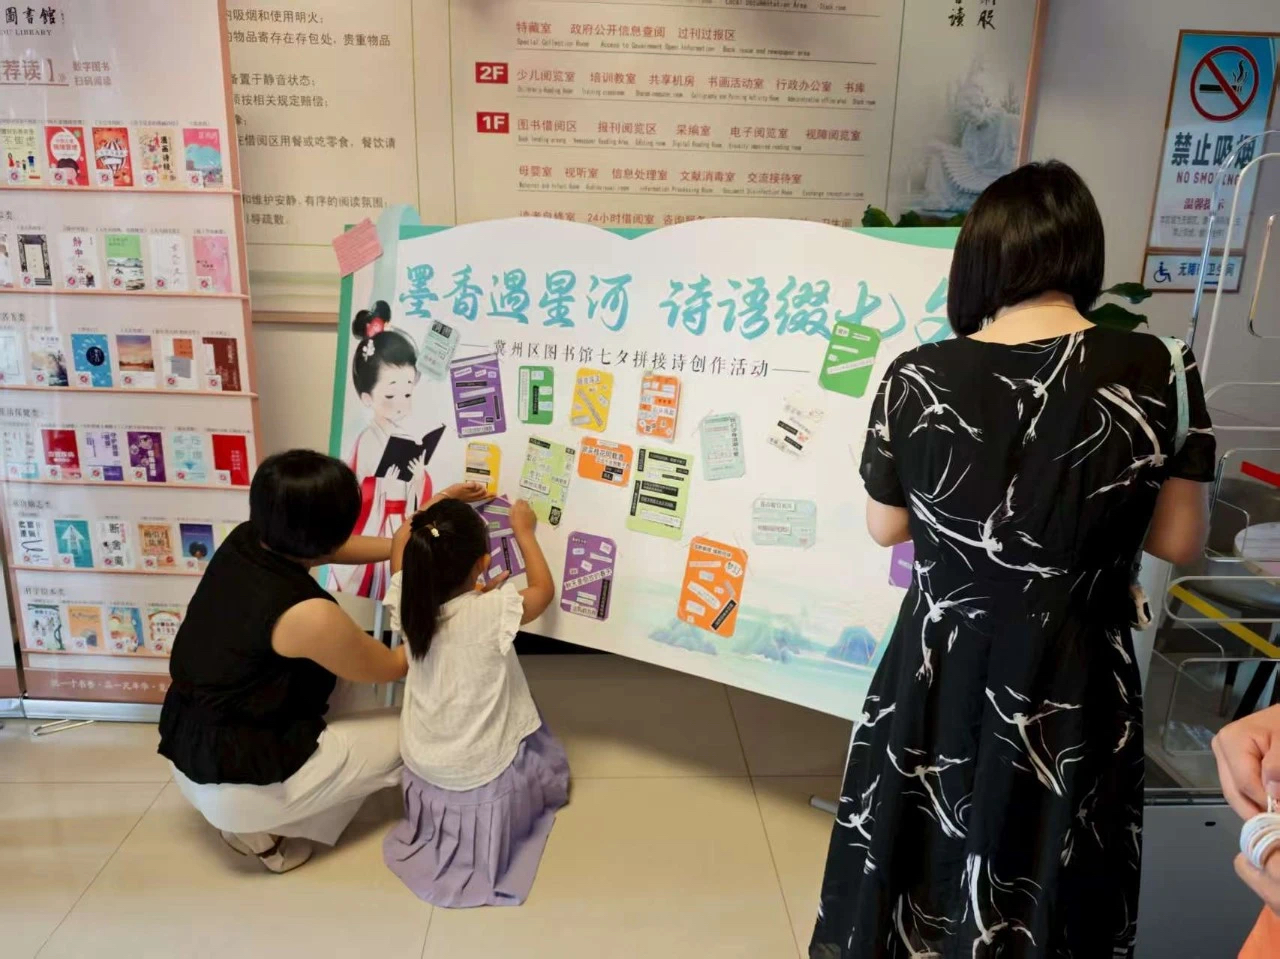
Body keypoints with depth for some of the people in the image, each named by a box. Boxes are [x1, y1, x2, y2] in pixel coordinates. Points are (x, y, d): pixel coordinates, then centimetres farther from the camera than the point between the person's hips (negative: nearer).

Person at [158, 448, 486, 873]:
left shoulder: (245, 540, -9)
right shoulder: (308, 615, -30)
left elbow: (341, 549, 7)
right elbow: (391, 667, -11)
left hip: (189, 752, 8)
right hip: (235, 787, -7)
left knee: (350, 650, 15)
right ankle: (265, 829, 7)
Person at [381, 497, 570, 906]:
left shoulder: (408, 603, -15)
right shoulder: (494, 611, -29)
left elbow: (401, 541, 6)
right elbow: (544, 588, -7)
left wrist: (438, 509, 12)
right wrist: (523, 530, 1)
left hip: (422, 767, 4)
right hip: (482, 776, -4)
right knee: (543, 756, 25)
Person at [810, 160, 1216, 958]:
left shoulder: (915, 377, -12)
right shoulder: (1160, 375, -14)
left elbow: (886, 527, 0)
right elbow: (1180, 543, -4)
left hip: (938, 676, 1)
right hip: (1073, 686, 0)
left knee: (917, 869, 23)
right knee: (1048, 894, 23)